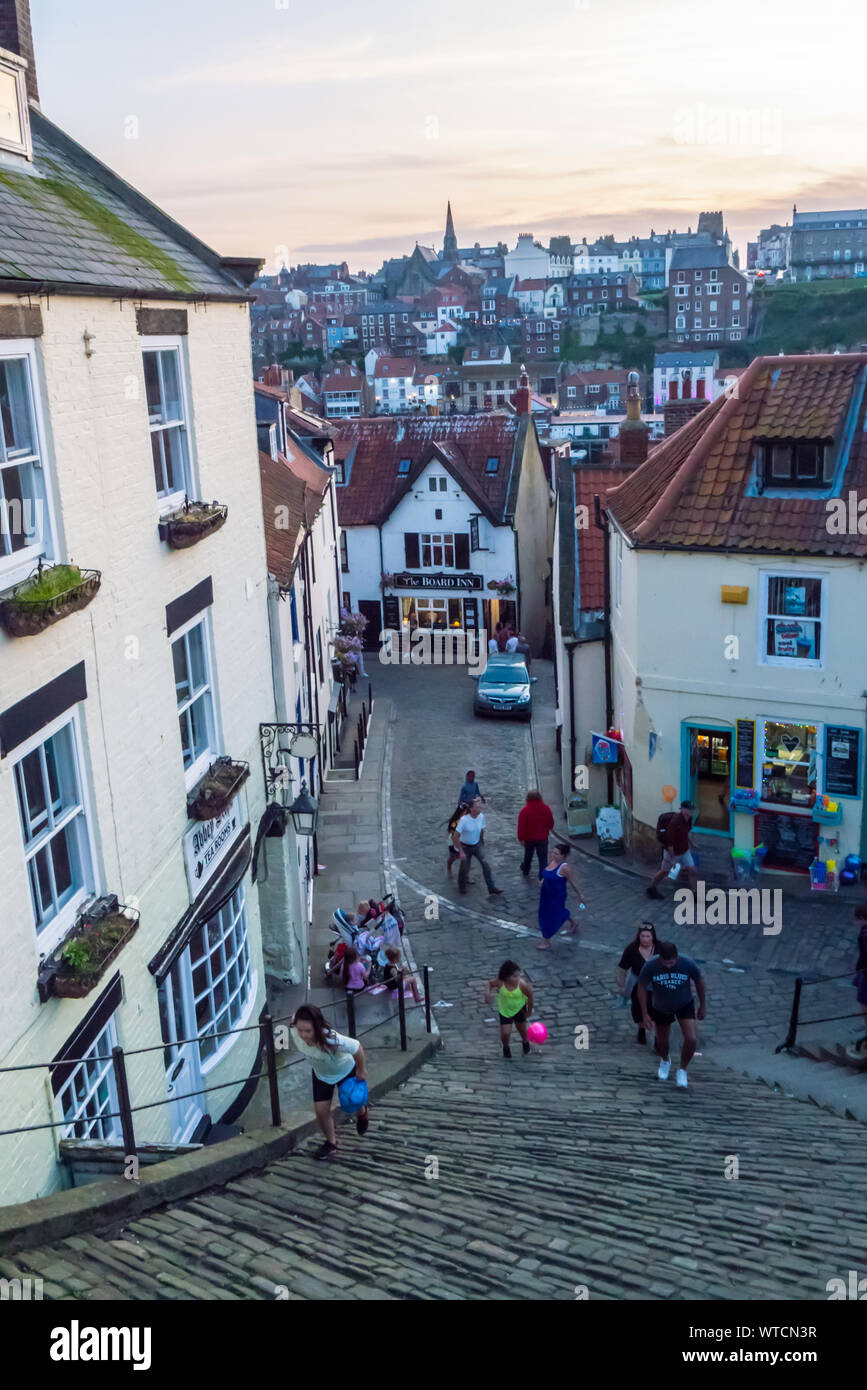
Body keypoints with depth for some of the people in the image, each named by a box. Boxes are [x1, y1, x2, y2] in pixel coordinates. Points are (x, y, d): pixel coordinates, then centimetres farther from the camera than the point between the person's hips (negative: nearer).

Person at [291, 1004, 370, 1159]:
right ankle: (331, 1142, 26)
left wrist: (361, 1070, -15)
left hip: (345, 1071, -3)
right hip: (321, 1074, 3)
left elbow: (357, 1048, -31)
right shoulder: (295, 1034, -33)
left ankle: (362, 1113, 54)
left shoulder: (332, 1040, -47)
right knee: (320, 1110, -1)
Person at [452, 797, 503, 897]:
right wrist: (461, 852, -23)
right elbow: (455, 837, -23)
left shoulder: (481, 817, -11)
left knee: (485, 863, -14)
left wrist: (482, 842, 17)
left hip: (477, 845, 3)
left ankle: (492, 889, -14)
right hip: (465, 847, -3)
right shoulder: (464, 820, -26)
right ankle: (461, 886, 39)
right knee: (465, 867, 8)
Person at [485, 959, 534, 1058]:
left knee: (522, 1029, 19)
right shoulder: (500, 983, -31)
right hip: (504, 1010, 0)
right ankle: (506, 1047, 32)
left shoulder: (523, 985, -34)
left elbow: (530, 996, -16)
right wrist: (488, 993, -26)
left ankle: (525, 1041, 55)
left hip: (519, 1008, 0)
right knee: (505, 1033, -4)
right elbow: (490, 983, -7)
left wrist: (529, 1012, -4)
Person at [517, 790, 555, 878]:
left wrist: (521, 838, -5)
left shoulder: (524, 811, -18)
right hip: (543, 838, 1)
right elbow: (551, 824, 4)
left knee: (528, 856, 21)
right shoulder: (546, 809, -7)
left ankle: (525, 870, 42)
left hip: (529, 838, -1)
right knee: (543, 858, 6)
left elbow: (521, 827, -16)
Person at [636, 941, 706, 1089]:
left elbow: (699, 981, -9)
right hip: (661, 1008, 1)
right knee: (662, 1041, 16)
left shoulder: (688, 964, -29)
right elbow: (642, 988, -13)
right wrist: (645, 1014, -10)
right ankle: (665, 1061, 53)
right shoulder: (650, 966, -30)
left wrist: (702, 1006, 1)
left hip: (685, 1005, -1)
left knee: (691, 1039, -16)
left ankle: (682, 1070, 12)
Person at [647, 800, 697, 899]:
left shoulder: (689, 819, -6)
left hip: (684, 851, 7)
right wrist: (672, 858, -24)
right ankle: (651, 888, 33)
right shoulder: (675, 821, -31)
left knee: (692, 870, -3)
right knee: (664, 871, 10)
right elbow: (669, 842, -27)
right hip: (672, 851, -7)